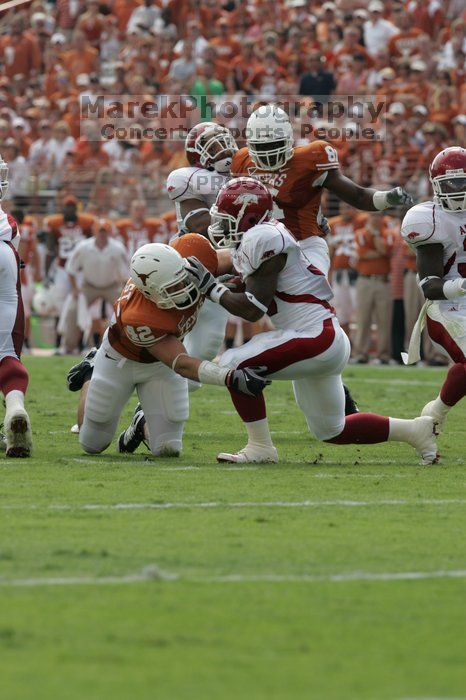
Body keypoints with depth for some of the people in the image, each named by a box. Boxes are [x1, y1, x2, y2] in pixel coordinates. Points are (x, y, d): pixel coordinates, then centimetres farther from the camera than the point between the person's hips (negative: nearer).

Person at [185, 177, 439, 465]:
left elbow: (253, 309, -16)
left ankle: (260, 447, -7)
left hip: (317, 340, -10)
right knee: (331, 432, 20)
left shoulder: (262, 239, -16)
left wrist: (210, 287, -9)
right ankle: (415, 430, 28)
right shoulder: (257, 238, 14)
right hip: (324, 342, 10)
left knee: (234, 365, -15)